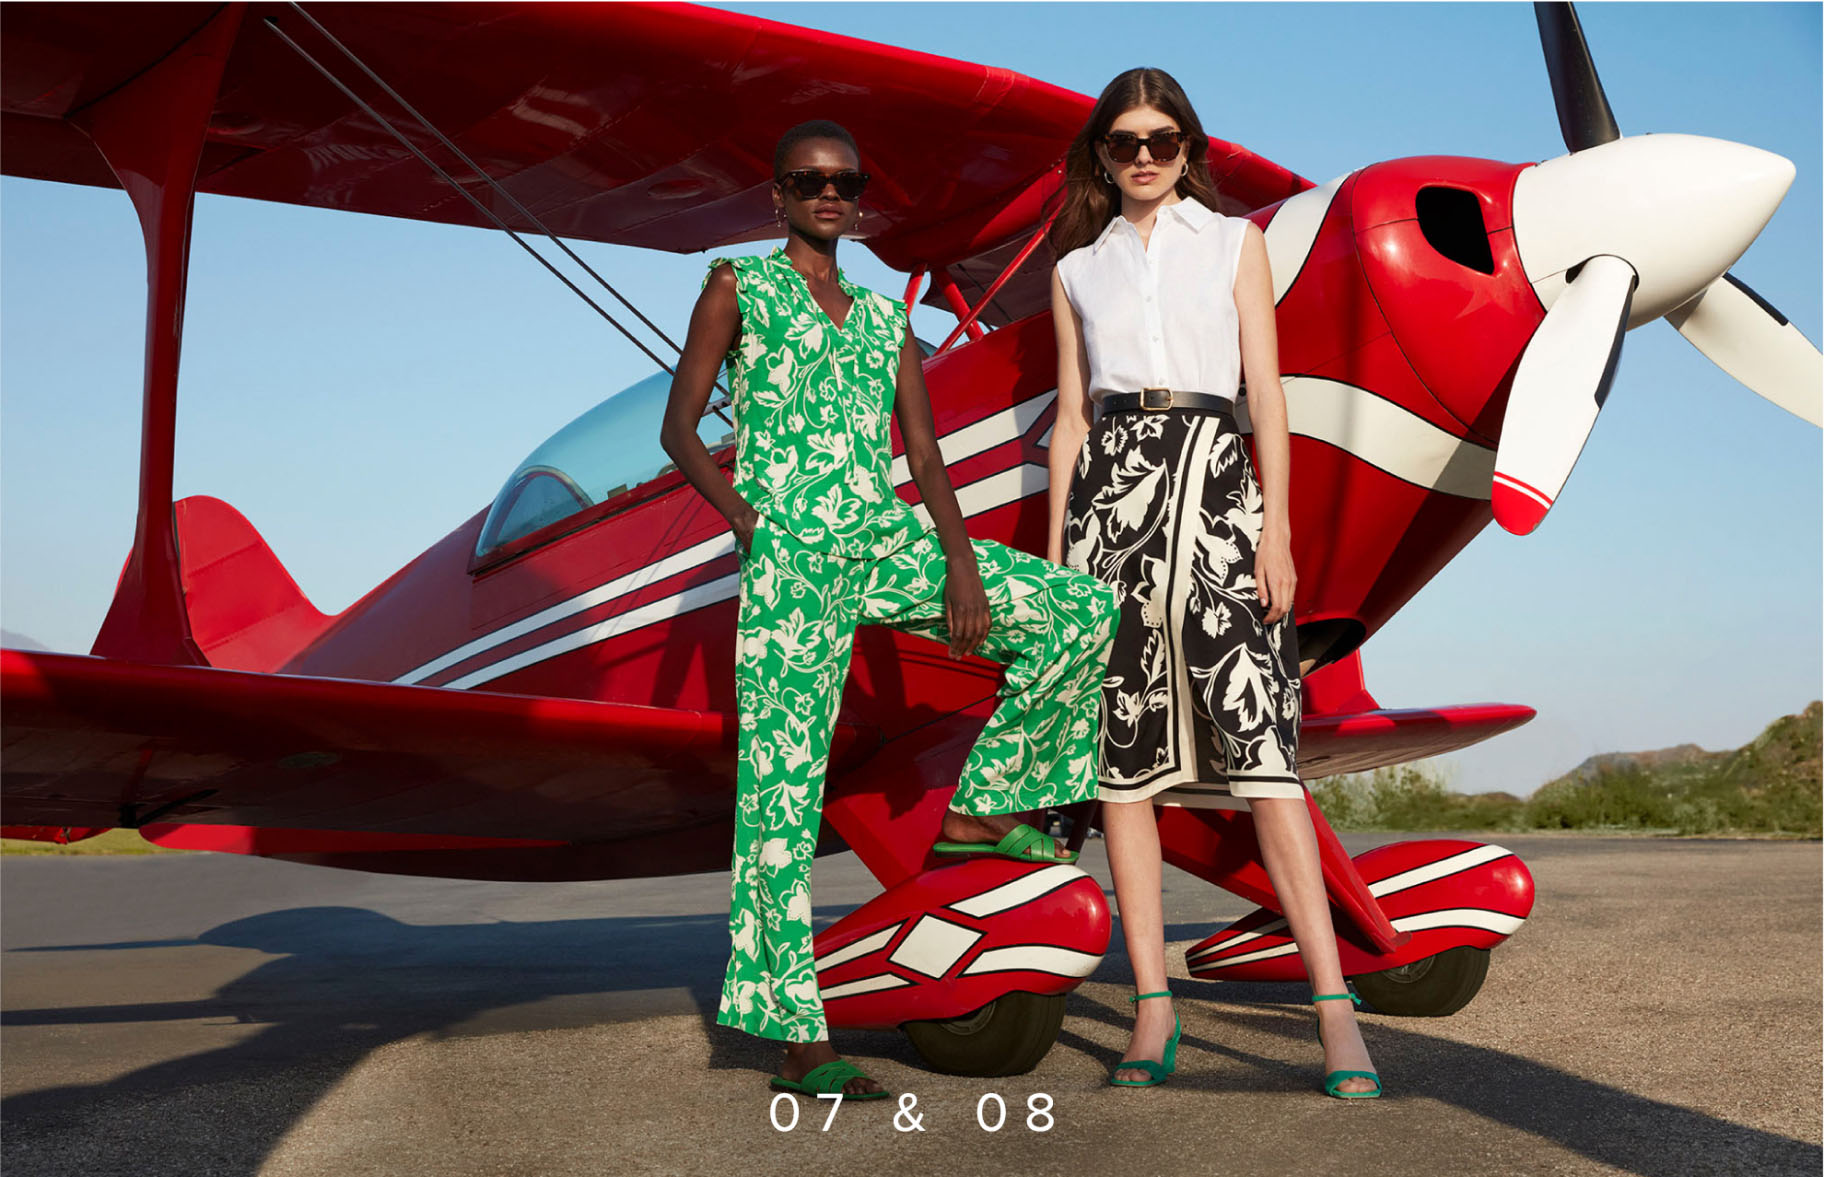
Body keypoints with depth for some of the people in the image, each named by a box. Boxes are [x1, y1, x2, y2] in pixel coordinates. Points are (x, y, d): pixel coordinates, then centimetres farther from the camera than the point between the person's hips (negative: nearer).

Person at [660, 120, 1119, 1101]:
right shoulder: (738, 286, 10)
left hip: (888, 540, 5)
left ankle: (983, 804, 7)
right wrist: (743, 519, -13)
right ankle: (798, 1038, -4)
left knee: (1082, 609, -3)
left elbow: (925, 454, 11)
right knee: (784, 777, -8)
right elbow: (679, 428, 4)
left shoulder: (884, 316, 20)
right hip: (791, 552, -5)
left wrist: (960, 560, -4)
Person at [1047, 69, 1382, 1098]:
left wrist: (1277, 524, -5)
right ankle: (1155, 1008, 3)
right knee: (1123, 750, -2)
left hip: (1214, 477, -2)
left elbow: (1266, 388, 6)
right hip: (1110, 485, 2)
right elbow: (1072, 413, 15)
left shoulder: (1234, 241, 14)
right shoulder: (1078, 268, 18)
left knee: (1257, 741, -12)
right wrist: (1055, 552, 8)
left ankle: (1335, 1005, -11)